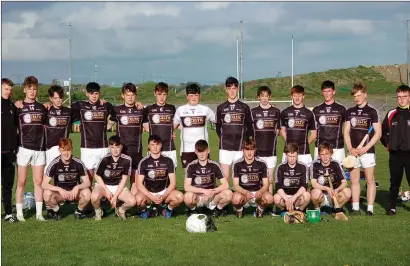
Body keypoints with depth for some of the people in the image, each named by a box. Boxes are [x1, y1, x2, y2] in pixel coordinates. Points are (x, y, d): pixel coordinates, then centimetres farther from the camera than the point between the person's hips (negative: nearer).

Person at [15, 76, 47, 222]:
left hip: (39, 148, 3)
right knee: (21, 182, 0)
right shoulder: (18, 107, 1)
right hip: (24, 148, -3)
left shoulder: (42, 108, 11)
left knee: (38, 182, 4)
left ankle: (39, 213, 9)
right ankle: (19, 213, 6)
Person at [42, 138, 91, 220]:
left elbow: (87, 183, -10)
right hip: (60, 192, 0)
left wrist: (77, 187, -31)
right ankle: (56, 210, 0)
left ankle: (79, 211, 0)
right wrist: (60, 189, -32)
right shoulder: (54, 164, -15)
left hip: (74, 192, 0)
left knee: (87, 193, -31)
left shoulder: (78, 163, -13)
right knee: (47, 194, -33)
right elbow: (44, 184, -18)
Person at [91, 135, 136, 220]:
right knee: (94, 197, -35)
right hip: (103, 184, -2)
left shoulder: (127, 160, -14)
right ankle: (98, 212, 1)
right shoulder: (105, 159, -20)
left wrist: (115, 196, -12)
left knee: (132, 201, -22)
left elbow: (124, 179, -7)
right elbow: (97, 176, -8)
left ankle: (120, 210, 14)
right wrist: (107, 191, -13)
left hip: (118, 186, 2)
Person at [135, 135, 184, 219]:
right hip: (148, 193, -1)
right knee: (139, 199, -36)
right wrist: (152, 197, -21)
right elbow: (139, 184, -10)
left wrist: (163, 196, -19)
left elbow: (173, 183, -4)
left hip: (164, 192, 1)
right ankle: (144, 210, 1)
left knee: (180, 197, -28)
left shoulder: (168, 161, -2)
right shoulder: (144, 162, -6)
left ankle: (169, 208, 5)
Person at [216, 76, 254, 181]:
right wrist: (223, 139, 6)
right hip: (225, 147, 0)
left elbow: (249, 128, 8)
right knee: (224, 176, -1)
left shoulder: (244, 107, 5)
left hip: (240, 147, 0)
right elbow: (218, 127, 13)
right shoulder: (221, 108, 7)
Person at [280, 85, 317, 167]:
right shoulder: (285, 112, 9)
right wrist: (289, 142, 6)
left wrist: (305, 143, 4)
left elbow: (314, 134, 11)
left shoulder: (308, 113, 5)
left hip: (304, 152, -1)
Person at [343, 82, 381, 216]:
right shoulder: (350, 111, 9)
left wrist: (366, 148, -13)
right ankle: (355, 208, 11)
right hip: (353, 151, 4)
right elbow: (346, 132, 9)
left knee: (370, 180, -1)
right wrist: (350, 148, -5)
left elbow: (378, 133, -6)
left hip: (367, 151, -4)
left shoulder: (372, 111, -3)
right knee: (354, 180, 6)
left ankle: (370, 209, 3)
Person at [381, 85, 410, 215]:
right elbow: (383, 131, 20)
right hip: (395, 155, 3)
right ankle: (392, 207, 18)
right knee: (394, 182, 9)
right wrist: (387, 144, 11)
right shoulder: (391, 114, 7)